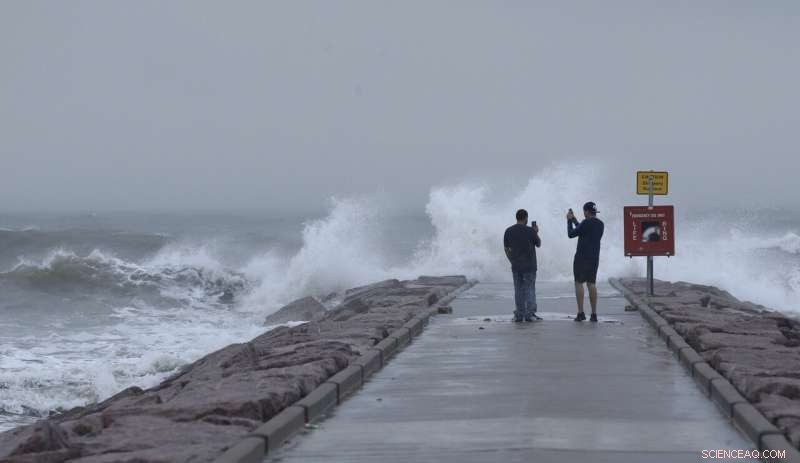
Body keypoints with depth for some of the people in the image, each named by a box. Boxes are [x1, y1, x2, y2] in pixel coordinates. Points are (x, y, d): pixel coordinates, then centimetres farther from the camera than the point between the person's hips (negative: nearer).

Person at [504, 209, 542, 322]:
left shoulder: (509, 231, 1)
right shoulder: (530, 231, -9)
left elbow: (506, 248, 6)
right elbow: (538, 244, 4)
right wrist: (536, 233, 19)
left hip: (516, 266, 3)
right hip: (529, 265, -3)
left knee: (518, 290, 8)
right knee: (530, 289, 3)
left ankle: (519, 315, 6)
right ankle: (530, 314, 0)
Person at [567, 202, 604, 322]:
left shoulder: (586, 223, -14)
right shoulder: (600, 224, 10)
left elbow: (571, 234, -7)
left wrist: (569, 220, 6)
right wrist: (574, 220, 25)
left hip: (582, 258, -7)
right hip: (594, 258, 7)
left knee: (579, 283, -1)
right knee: (591, 284, 8)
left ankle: (580, 313, -8)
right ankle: (594, 314, 3)